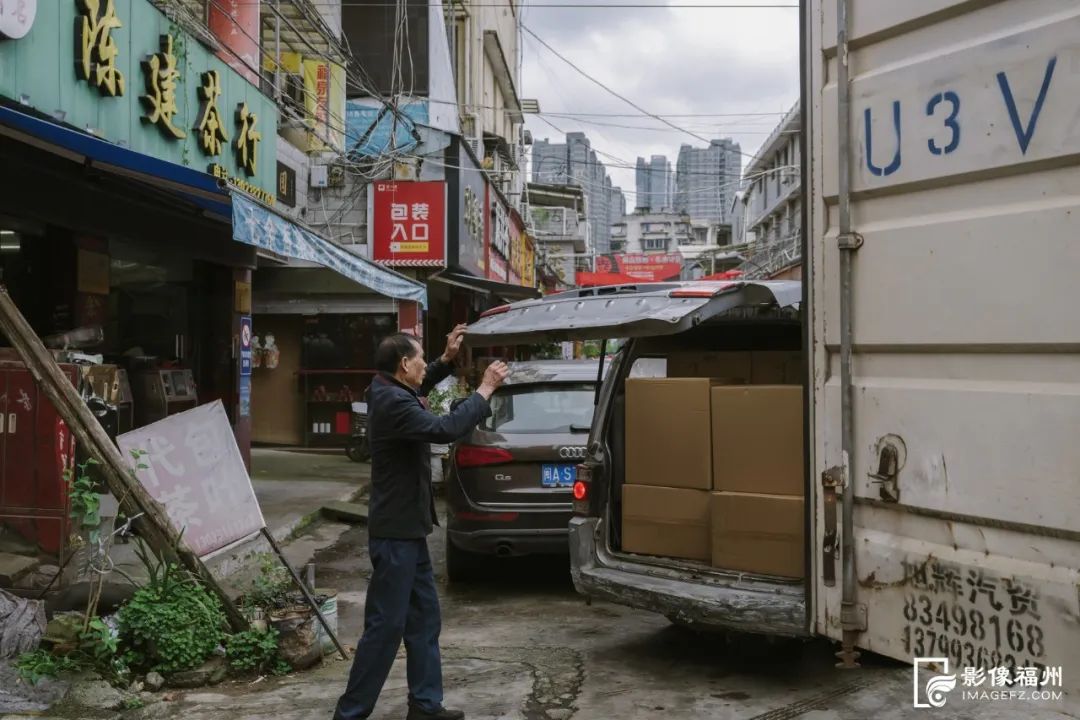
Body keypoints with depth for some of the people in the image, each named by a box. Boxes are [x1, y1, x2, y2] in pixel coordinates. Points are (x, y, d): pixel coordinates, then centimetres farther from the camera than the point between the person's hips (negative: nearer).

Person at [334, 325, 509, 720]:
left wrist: (448, 360, 18)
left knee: (423, 618, 15)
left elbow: (418, 389, 32)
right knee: (385, 626, -4)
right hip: (395, 532, -11)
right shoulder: (392, 403, -22)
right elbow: (446, 429, -30)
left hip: (407, 529, 11)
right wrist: (485, 389, -21)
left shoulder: (389, 391, 9)